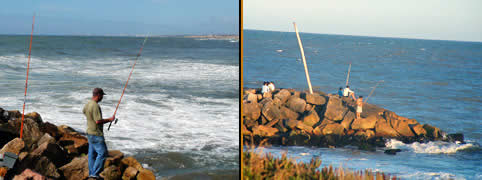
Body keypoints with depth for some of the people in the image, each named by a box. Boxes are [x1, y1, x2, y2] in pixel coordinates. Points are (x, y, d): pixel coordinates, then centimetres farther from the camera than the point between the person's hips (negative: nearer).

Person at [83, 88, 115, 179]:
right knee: (102, 153, -6)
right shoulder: (95, 106, -23)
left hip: (90, 133, 10)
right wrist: (109, 119, -14)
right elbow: (98, 121, -26)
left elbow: (84, 111, 28)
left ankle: (91, 173, 19)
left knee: (92, 153, 14)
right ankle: (95, 173, -7)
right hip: (96, 134, -10)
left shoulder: (87, 104, 6)